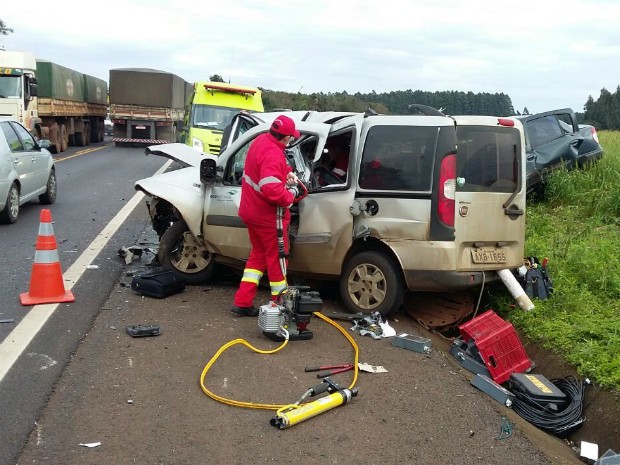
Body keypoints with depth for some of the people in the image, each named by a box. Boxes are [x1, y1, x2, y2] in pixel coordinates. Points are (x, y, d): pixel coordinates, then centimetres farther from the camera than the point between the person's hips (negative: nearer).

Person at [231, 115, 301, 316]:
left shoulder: (261, 140, 2)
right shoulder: (273, 155, -28)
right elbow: (271, 189, -39)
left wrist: (286, 172, 2)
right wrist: (290, 196, -20)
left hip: (252, 212, 9)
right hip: (268, 216, -9)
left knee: (258, 254, 20)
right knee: (277, 258, 7)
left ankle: (242, 302, 20)